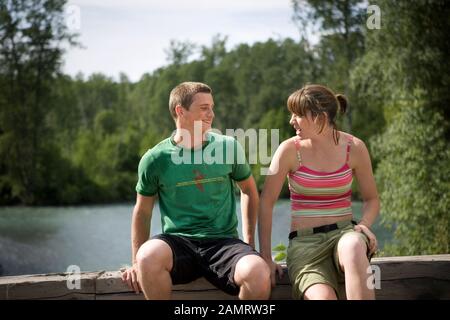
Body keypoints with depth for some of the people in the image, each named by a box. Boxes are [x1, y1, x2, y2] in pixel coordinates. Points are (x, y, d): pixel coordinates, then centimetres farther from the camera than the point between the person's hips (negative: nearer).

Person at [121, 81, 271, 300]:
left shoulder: (229, 147, 5)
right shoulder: (155, 159, 2)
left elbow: (249, 190, 21)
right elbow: (142, 211, 13)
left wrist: (248, 240, 14)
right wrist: (137, 263, 8)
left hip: (223, 241, 1)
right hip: (177, 241, 0)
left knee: (259, 274, -33)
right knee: (149, 256, -37)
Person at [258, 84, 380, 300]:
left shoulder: (354, 148, 0)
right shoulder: (289, 150, -4)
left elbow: (371, 199, 12)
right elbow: (266, 202, -1)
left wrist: (364, 225, -10)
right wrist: (265, 257, -4)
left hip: (344, 233, 1)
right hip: (304, 242, -1)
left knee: (353, 248, -39)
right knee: (322, 296, -33)